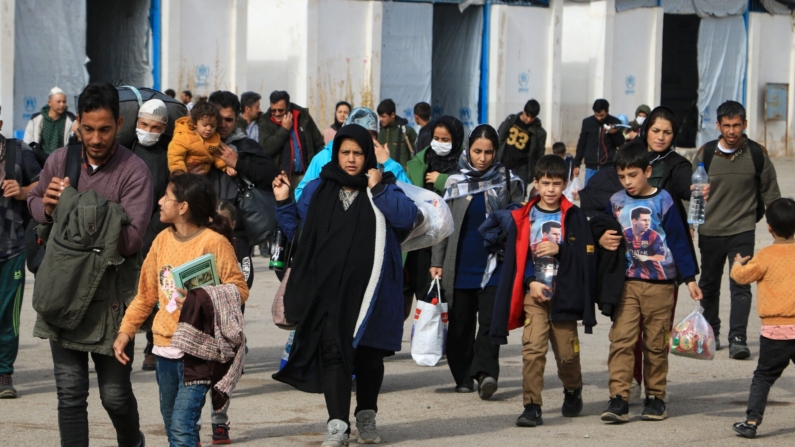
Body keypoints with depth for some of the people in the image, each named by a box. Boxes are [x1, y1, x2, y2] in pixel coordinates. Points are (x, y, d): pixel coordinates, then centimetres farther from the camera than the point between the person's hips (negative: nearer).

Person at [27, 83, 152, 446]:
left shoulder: (133, 172, -10)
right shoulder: (60, 161, 2)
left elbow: (131, 239, -20)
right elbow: (34, 200, 21)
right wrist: (47, 206, -4)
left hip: (111, 295, -3)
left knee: (115, 394, 8)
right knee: (70, 394, 3)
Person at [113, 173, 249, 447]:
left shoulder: (214, 242, -10)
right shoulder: (163, 240, 9)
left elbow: (238, 289, -12)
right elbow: (146, 294, 15)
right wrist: (126, 331, 9)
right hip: (165, 347, 7)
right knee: (171, 422, 14)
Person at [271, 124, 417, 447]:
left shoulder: (384, 188, 7)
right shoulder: (317, 191, 12)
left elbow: (407, 218, -10)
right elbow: (297, 231, 17)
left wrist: (378, 190, -12)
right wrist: (284, 202, 4)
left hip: (369, 288, 0)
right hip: (328, 288, 1)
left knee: (369, 353, 8)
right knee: (333, 351, -11)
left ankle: (367, 417, 26)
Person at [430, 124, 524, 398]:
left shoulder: (509, 182, 4)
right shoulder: (455, 182, 7)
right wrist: (437, 262, 4)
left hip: (494, 265, -2)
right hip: (460, 265, 2)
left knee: (490, 321, -13)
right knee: (461, 322, 5)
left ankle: (485, 373, -22)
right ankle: (463, 376, 15)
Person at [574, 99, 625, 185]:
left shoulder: (615, 122, -1)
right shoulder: (587, 122, 3)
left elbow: (621, 144, 4)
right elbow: (581, 145, 10)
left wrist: (614, 134, -15)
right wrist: (576, 164, 8)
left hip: (609, 167, -2)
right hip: (591, 167, 2)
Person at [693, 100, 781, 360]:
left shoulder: (757, 154, -3)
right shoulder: (706, 154, -2)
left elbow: (770, 192, 7)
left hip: (742, 231, -2)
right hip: (709, 232, 2)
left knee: (741, 285, -11)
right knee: (709, 285, 14)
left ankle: (738, 338, -11)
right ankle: (711, 333, 29)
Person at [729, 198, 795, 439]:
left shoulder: (765, 256, -7)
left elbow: (742, 276, 4)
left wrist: (738, 263, 24)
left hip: (774, 331, -2)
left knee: (763, 377, 7)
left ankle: (752, 421, 1)